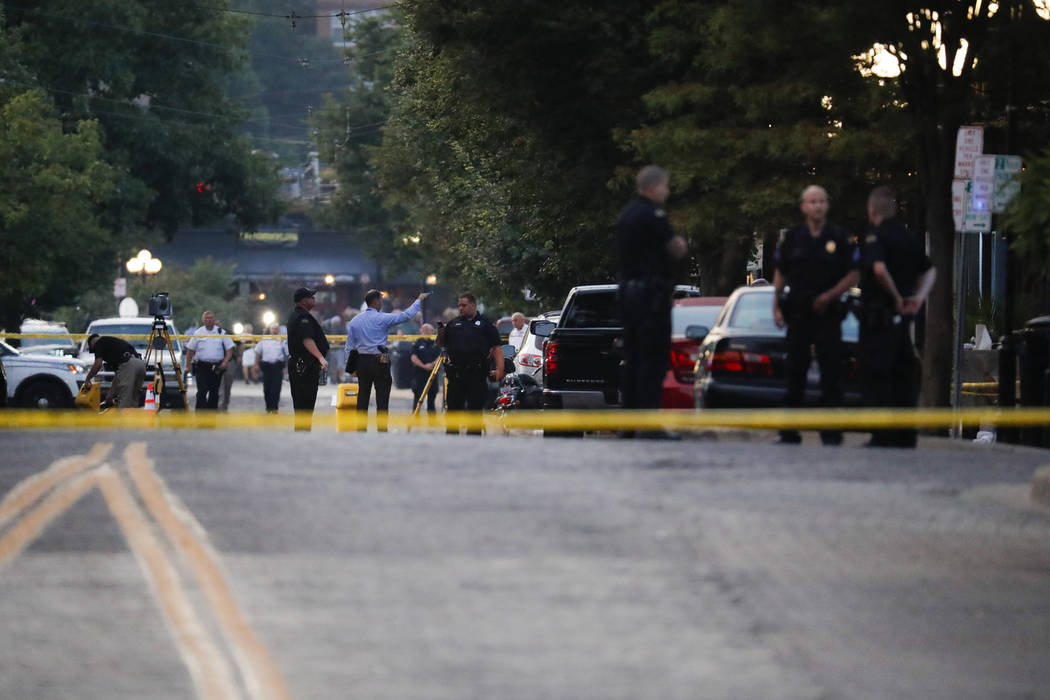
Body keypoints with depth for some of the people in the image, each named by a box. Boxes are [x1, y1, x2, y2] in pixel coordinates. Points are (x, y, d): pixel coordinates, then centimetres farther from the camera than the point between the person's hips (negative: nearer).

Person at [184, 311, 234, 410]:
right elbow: (190, 350, 9)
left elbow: (229, 349, 6)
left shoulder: (221, 332, 6)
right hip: (202, 367, -1)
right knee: (202, 391, -12)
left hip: (217, 367, 1)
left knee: (214, 392, 6)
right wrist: (187, 366, 3)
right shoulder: (198, 333, 5)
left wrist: (225, 362, -9)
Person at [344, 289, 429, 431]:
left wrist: (352, 368, 14)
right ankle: (382, 430, -5)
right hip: (380, 362, -5)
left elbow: (349, 347, 9)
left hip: (361, 361, 5)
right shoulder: (382, 318, -8)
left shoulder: (355, 321, 7)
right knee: (382, 398, -2)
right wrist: (419, 300, 9)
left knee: (363, 397, 7)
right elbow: (406, 315, -4)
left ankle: (361, 429, 7)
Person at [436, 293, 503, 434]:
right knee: (453, 407, 4)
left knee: (475, 407, 1)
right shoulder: (453, 324, 14)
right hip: (456, 373, 3)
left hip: (477, 374, -3)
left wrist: (499, 368, -11)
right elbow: (441, 344, 18)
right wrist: (441, 334, -5)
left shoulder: (486, 324, 5)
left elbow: (497, 347, 1)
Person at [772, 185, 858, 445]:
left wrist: (829, 296, -10)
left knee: (831, 375, -3)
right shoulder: (791, 238, 7)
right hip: (797, 314, 1)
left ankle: (831, 433, 1)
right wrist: (776, 307, 2)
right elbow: (780, 274, 11)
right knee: (795, 374, 3)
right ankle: (789, 433, 9)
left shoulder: (841, 238, 3)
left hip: (827, 314, -1)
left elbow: (853, 276, 3)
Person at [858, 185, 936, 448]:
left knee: (876, 377, -4)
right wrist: (919, 297, 6)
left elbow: (879, 269, -27)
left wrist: (896, 297, -15)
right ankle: (905, 434, 12)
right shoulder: (911, 238, 13)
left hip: (878, 315, -7)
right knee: (904, 376, 11)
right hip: (904, 318, 7)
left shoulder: (875, 237, -11)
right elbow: (930, 270, 19)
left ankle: (882, 437, -8)